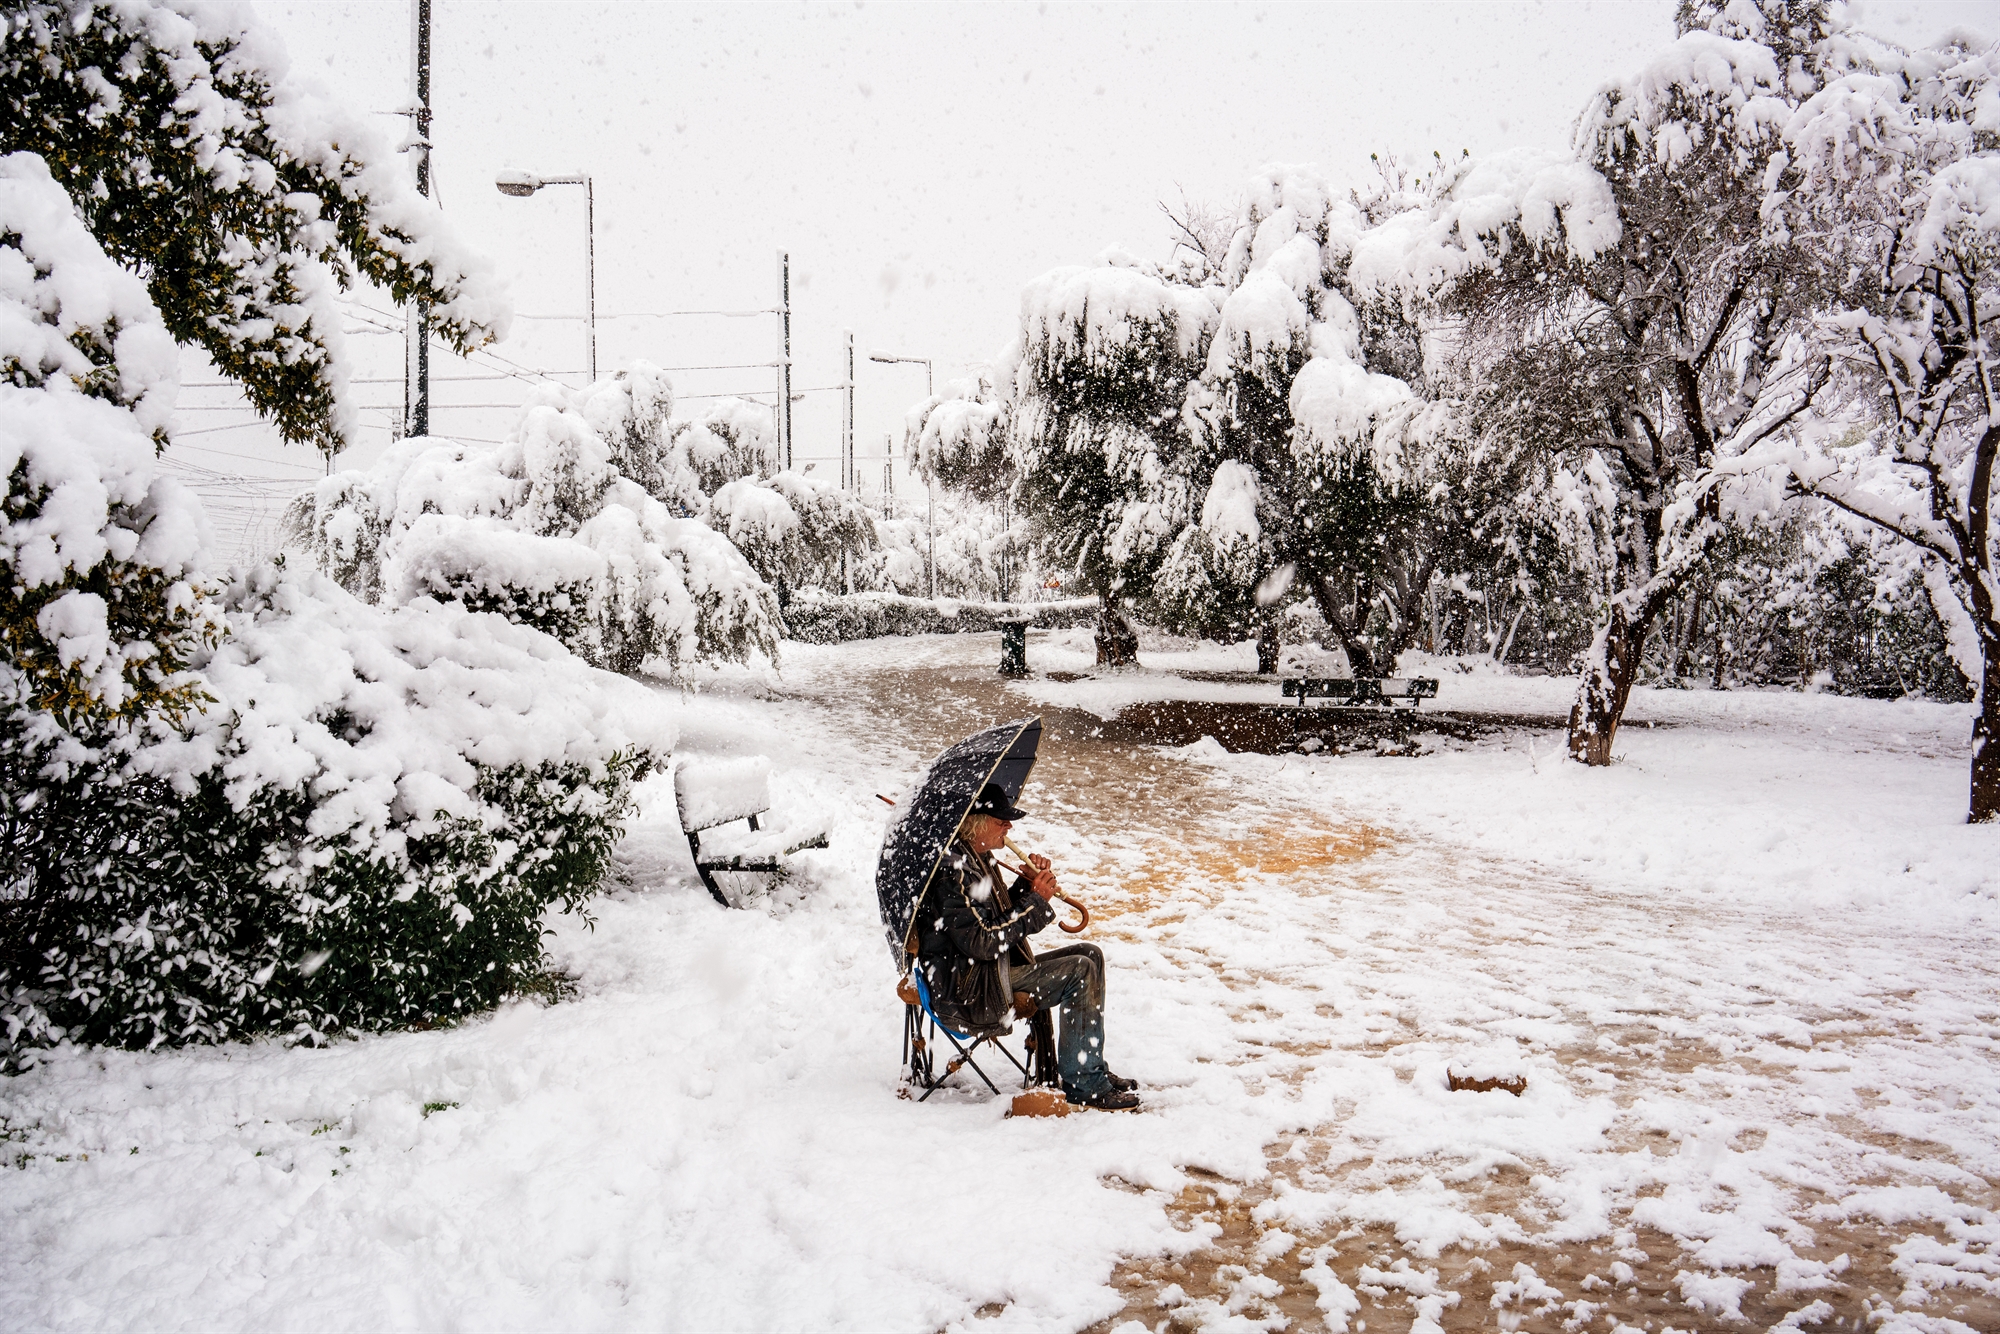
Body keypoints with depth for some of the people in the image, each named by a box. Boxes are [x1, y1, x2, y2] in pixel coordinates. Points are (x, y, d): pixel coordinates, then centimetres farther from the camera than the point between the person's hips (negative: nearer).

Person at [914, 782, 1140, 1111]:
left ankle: (1094, 1069, 10)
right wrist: (1035, 901, -17)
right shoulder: (952, 870, -21)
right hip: (967, 989, -11)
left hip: (996, 969, 11)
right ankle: (1082, 1084, -9)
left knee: (1090, 955, 7)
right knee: (1080, 972, -18)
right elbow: (983, 942, -26)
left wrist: (1028, 883, 3)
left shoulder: (979, 859, 12)